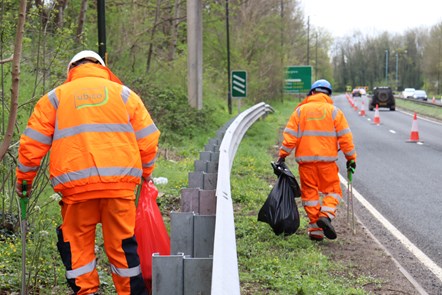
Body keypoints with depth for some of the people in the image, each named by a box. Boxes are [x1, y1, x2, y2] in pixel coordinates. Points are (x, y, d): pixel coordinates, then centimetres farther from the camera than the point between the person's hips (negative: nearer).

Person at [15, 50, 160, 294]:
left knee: (76, 242, 9)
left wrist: (24, 177, 22)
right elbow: (147, 138, 14)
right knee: (121, 242, 8)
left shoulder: (55, 97, 15)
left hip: (76, 184, -1)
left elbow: (33, 141, 11)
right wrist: (145, 172, 27)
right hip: (120, 182, 1)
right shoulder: (123, 93, 17)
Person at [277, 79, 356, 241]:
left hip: (305, 159, 1)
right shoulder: (334, 111, 4)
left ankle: (315, 229, 4)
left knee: (310, 193, 7)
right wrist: (351, 158, 8)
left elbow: (290, 135, 1)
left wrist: (283, 155, 6)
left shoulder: (301, 110, 7)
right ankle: (326, 215, -17)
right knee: (333, 190, 8)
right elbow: (345, 137, 1)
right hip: (327, 159, -1)